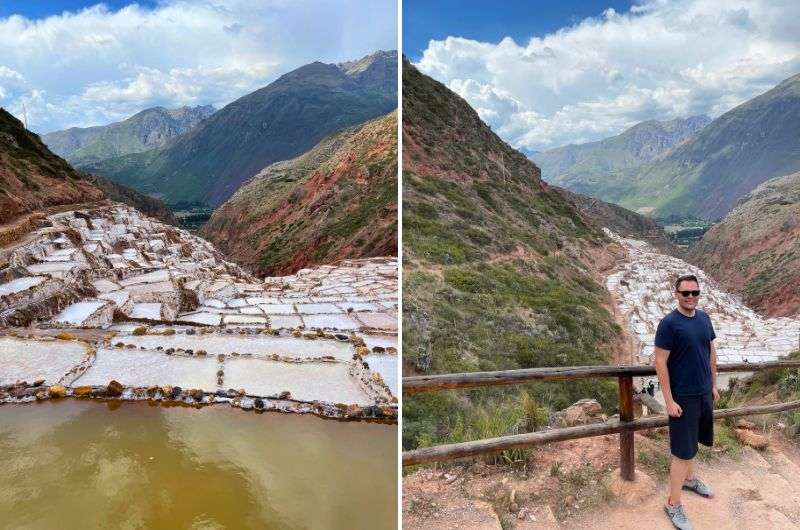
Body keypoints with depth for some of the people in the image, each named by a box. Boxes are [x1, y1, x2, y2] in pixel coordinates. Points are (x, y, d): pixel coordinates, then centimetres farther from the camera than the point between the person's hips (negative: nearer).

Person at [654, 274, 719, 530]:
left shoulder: (704, 318, 3)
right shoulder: (668, 324, -18)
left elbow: (711, 352, 14)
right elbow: (660, 362, -17)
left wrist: (714, 385, 15)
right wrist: (669, 400, -18)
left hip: (704, 393, 6)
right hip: (683, 397, -6)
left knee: (692, 441, 23)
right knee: (682, 451, -1)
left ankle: (689, 479, 45)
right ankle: (673, 504, 12)